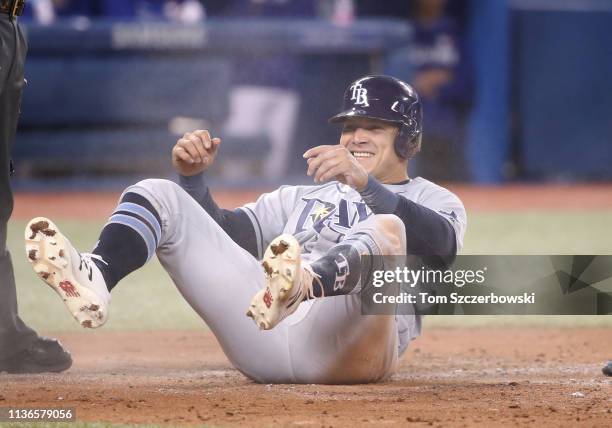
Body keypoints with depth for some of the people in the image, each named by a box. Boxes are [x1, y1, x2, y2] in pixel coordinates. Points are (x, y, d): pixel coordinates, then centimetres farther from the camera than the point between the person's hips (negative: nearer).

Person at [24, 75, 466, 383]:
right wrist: (194, 177, 6)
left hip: (347, 344, -5)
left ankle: (299, 286, -66)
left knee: (385, 229, -34)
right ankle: (95, 279, -34)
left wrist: (363, 184, -21)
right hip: (262, 345, 5)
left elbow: (441, 244, -7)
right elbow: (221, 232, 26)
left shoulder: (435, 201, 20)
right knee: (158, 195, -1)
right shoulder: (305, 196, 38)